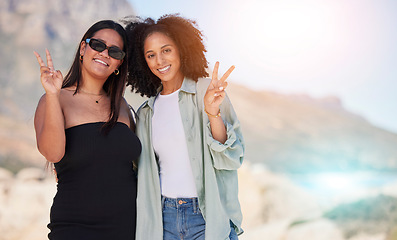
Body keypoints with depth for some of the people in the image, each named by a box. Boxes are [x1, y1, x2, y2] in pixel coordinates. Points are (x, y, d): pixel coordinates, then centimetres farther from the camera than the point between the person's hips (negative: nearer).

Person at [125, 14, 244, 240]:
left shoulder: (207, 90, -4)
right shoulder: (147, 113, 8)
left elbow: (232, 158, -10)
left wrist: (213, 113, -23)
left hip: (209, 217, -3)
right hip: (163, 219, 4)